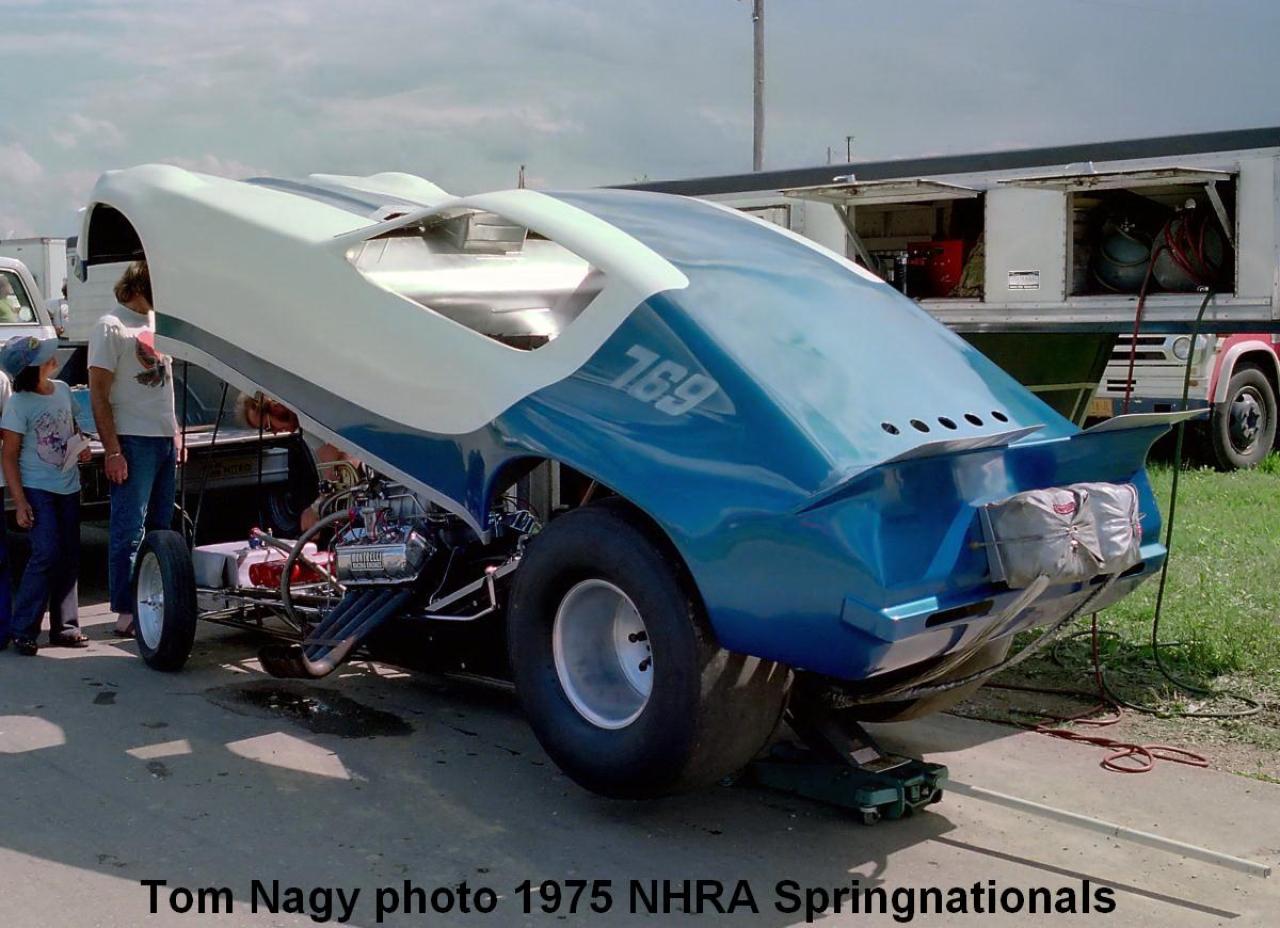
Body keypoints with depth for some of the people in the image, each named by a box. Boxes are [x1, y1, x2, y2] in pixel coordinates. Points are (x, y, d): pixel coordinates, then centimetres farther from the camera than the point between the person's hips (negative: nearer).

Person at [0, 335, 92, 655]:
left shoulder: (62, 389, 3)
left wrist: (82, 445, -1)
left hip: (68, 487, 6)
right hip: (37, 489, -6)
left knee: (69, 557, 7)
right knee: (47, 554, -16)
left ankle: (64, 627, 17)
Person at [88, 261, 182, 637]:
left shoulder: (156, 323, 15)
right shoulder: (111, 327, -8)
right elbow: (98, 392, -12)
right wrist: (112, 450, -17)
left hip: (165, 439, 8)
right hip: (133, 441, -8)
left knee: (160, 527, 11)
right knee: (129, 529, -4)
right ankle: (126, 612, 0)